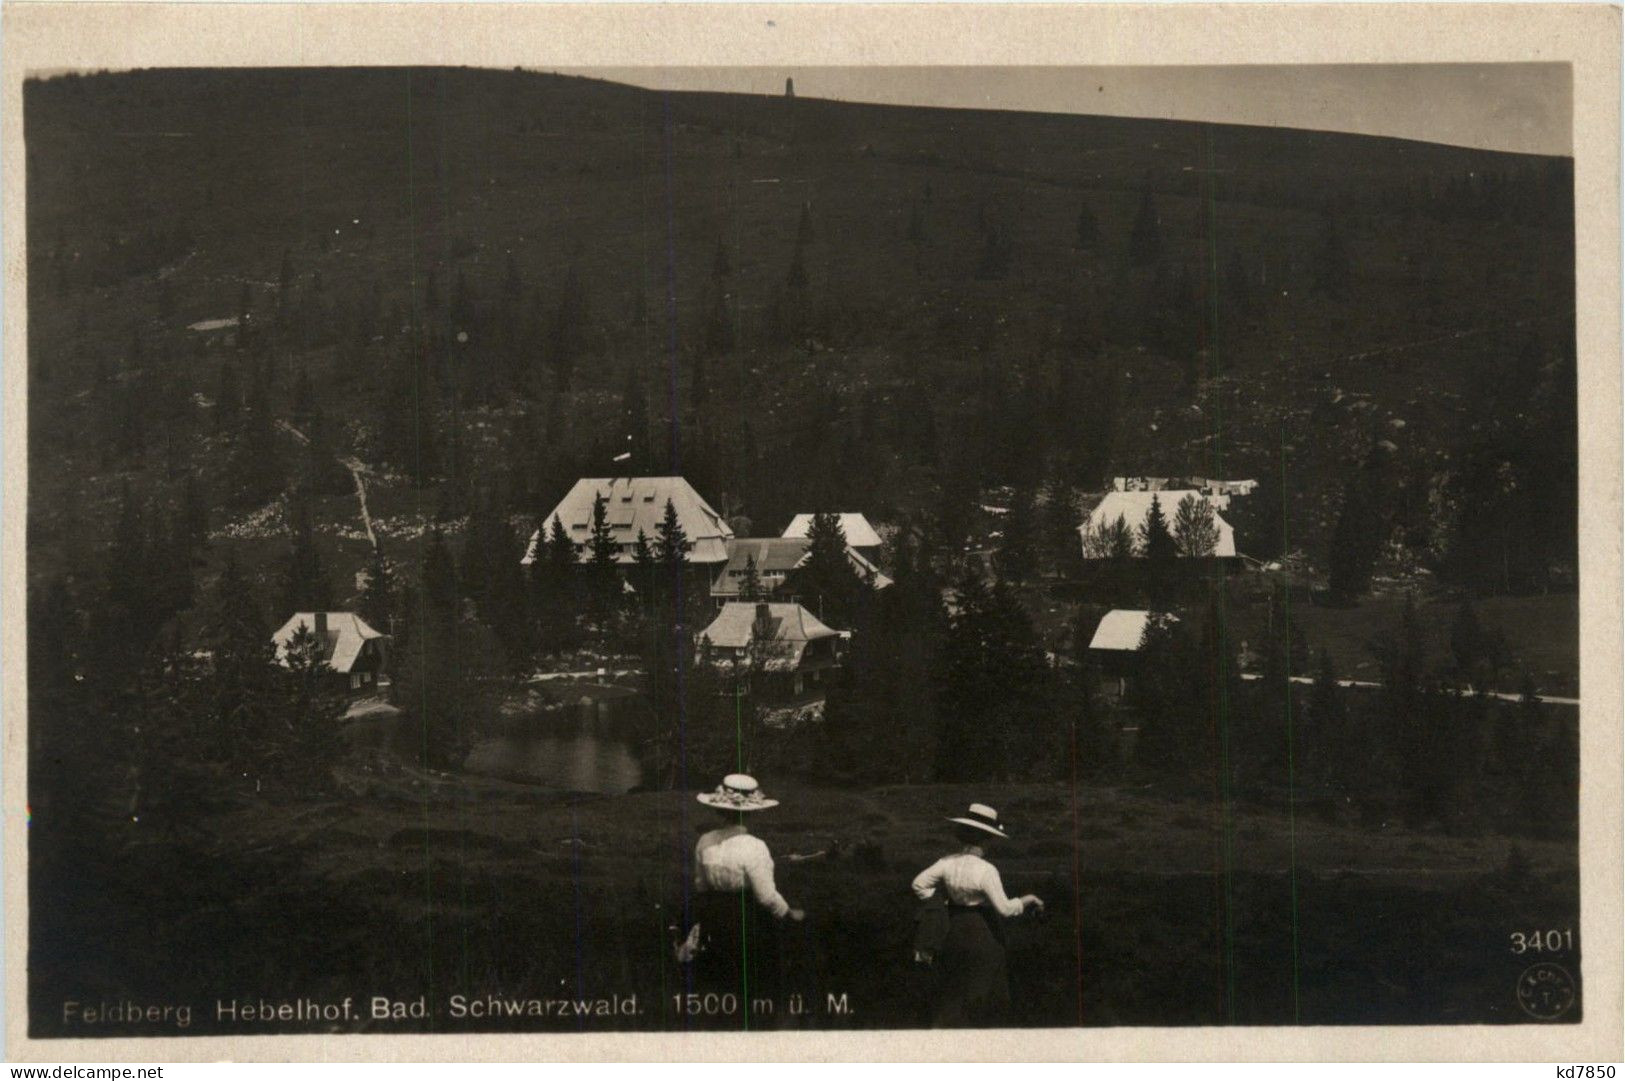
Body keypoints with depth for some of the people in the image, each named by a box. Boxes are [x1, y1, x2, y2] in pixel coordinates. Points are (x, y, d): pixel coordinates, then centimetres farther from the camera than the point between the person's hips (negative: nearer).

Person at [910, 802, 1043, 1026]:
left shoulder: (948, 862, -6)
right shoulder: (986, 870, -23)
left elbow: (919, 884, -2)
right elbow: (1004, 908, -23)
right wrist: (1025, 901, -5)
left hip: (955, 930, 6)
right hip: (982, 933, -6)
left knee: (951, 992, 19)